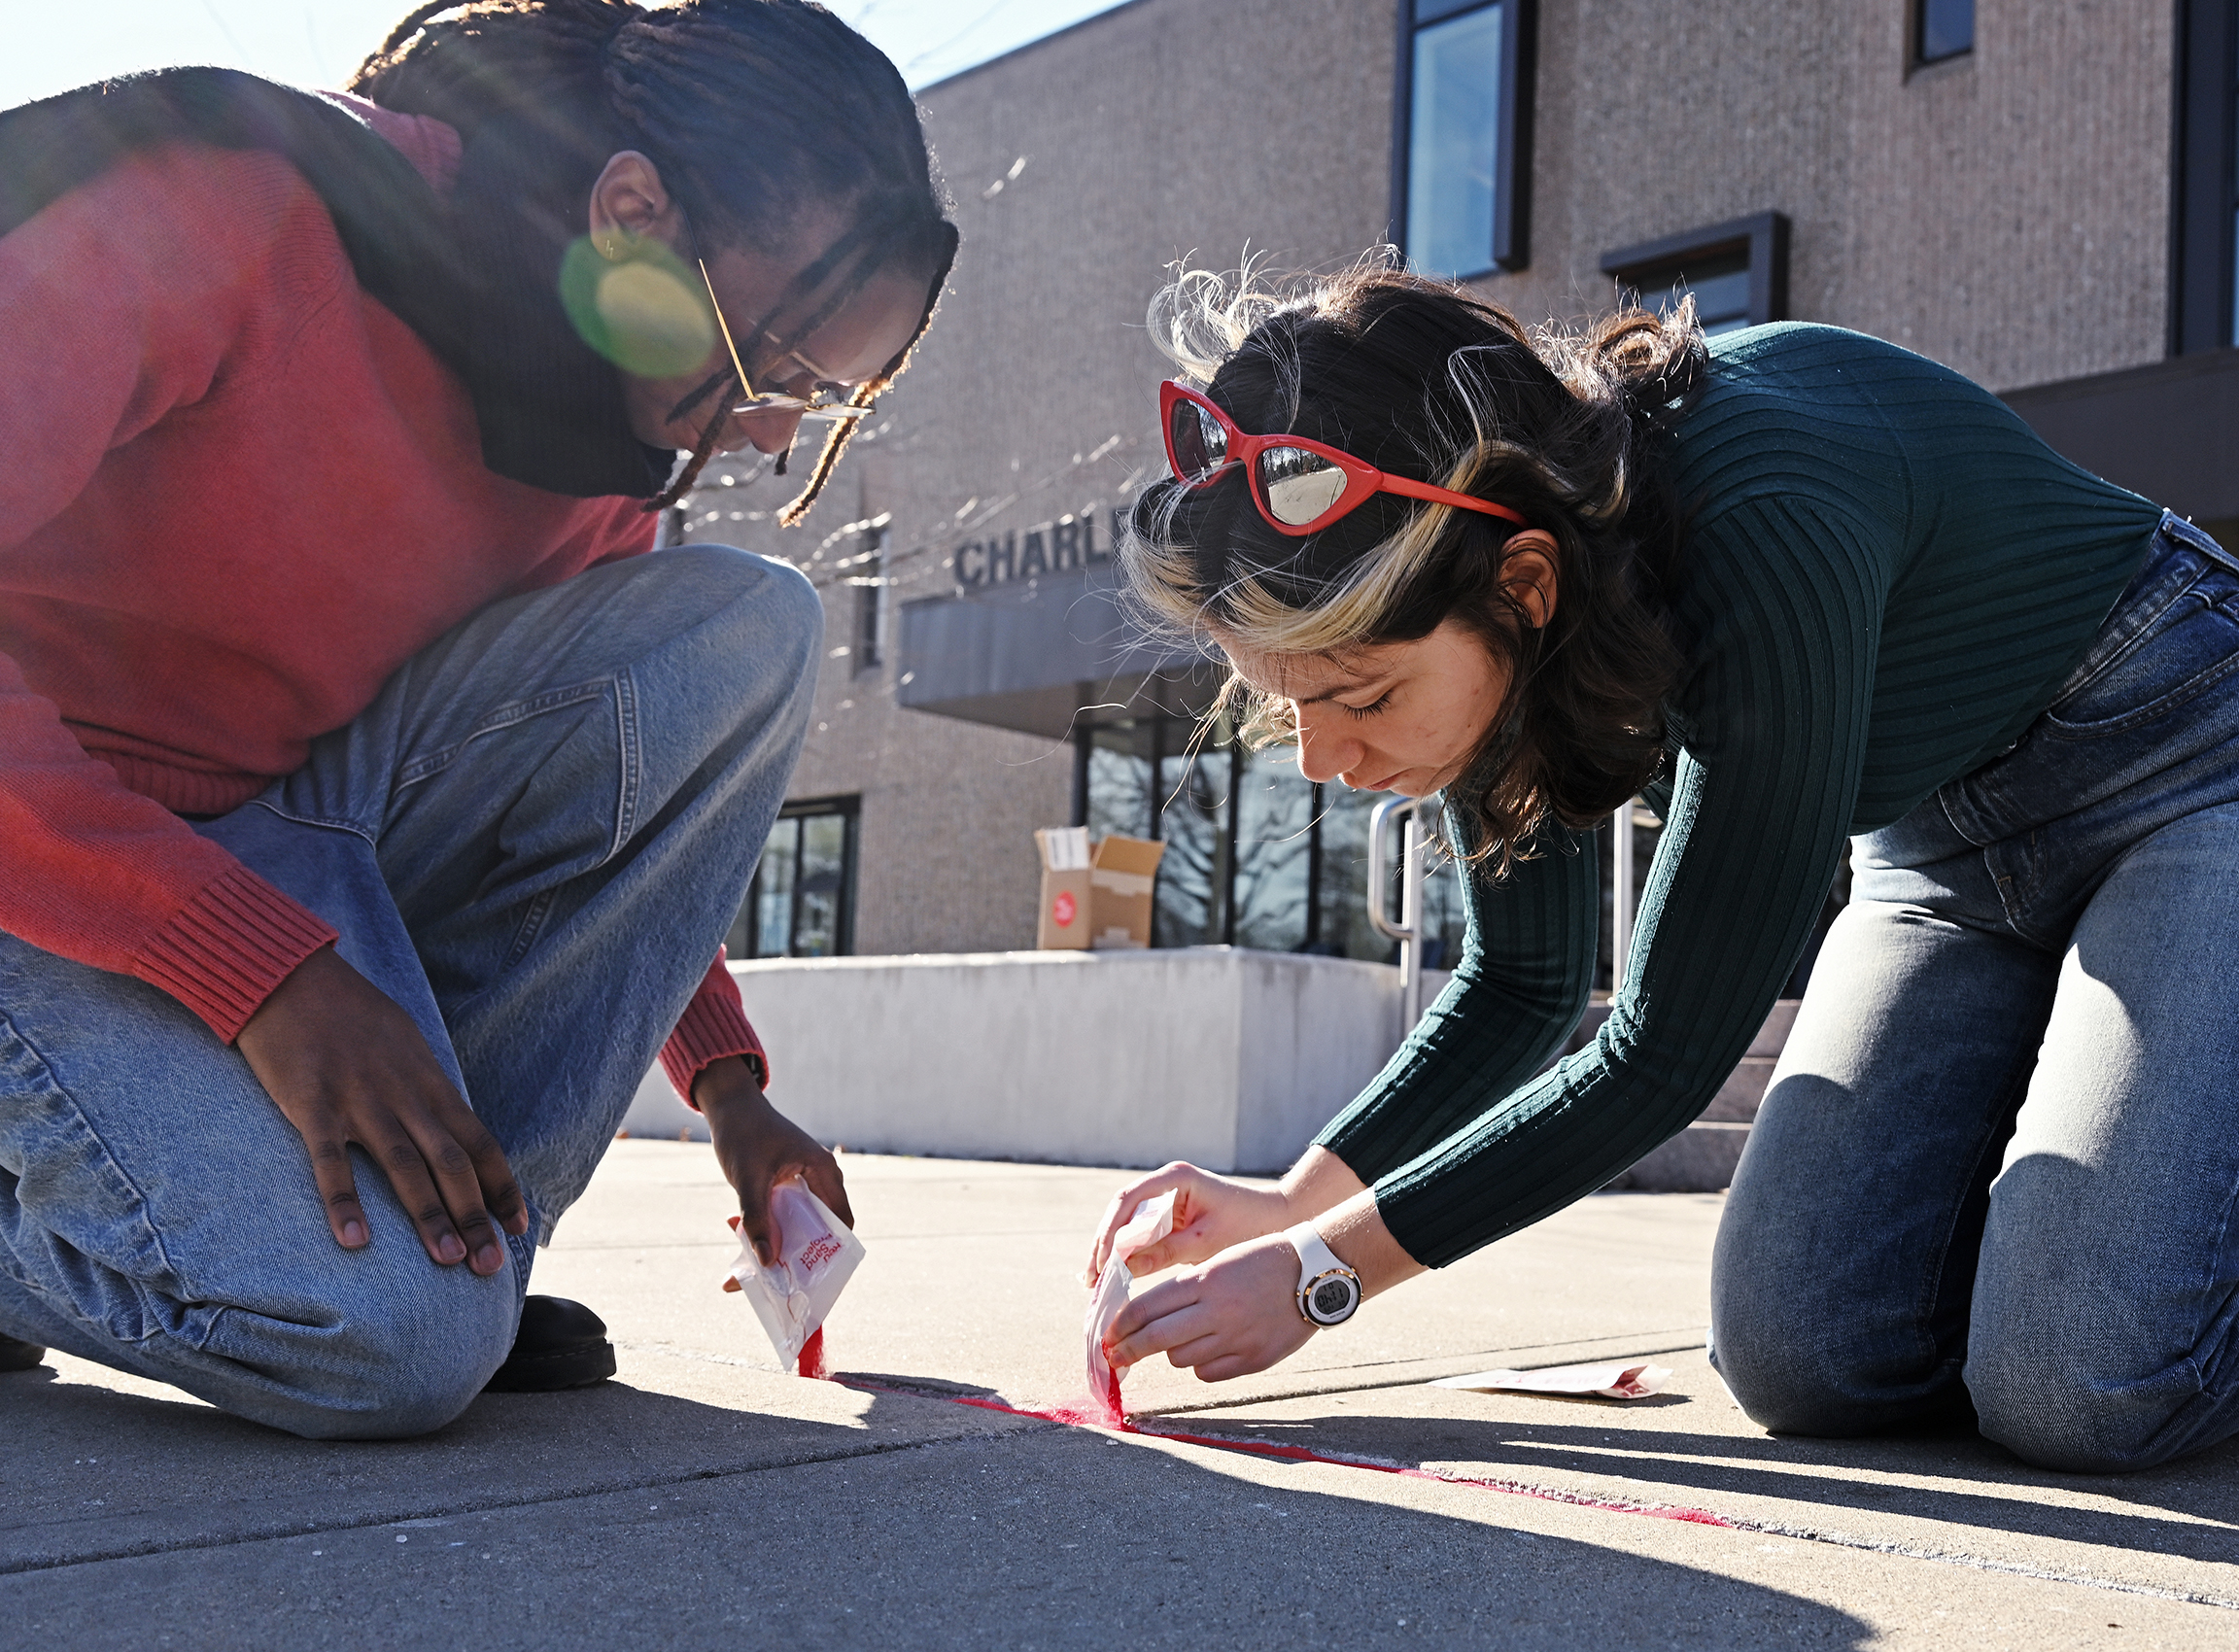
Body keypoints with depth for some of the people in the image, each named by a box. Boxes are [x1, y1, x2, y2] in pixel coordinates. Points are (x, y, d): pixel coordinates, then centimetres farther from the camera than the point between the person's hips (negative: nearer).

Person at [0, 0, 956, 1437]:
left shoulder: (603, 421, 1)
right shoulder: (227, 214, -21)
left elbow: (627, 775, 16)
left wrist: (725, 1080, 8)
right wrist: (266, 970, -31)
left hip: (292, 821, 7)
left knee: (751, 630, -12)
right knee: (393, 1340, -30)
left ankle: (451, 1226, -9)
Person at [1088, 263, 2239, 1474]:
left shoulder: (1762, 539, -39)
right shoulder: (1472, 616, -14)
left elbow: (1668, 1050, -29)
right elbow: (1522, 983, 2)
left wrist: (1321, 1272, -23)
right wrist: (1289, 1207, -9)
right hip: (1940, 840, 6)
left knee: (2076, 1382, -24)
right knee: (1801, 1356, -10)